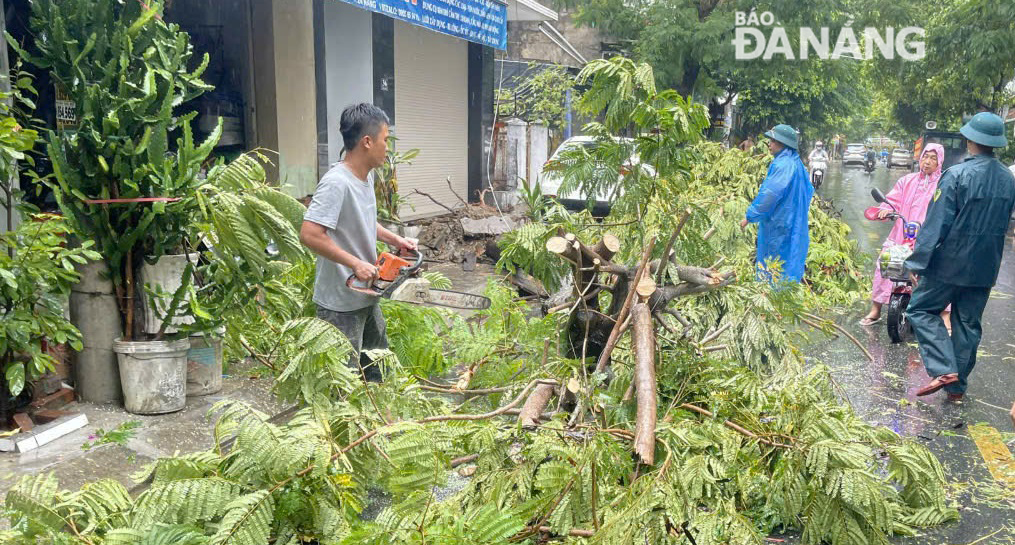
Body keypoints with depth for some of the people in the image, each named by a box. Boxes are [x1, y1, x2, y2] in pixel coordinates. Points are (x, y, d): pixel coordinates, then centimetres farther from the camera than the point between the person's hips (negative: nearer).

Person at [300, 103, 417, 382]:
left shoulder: (367, 176, 6)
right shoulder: (336, 183, -23)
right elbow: (310, 234, -30)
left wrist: (394, 239, 9)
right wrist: (356, 264, -27)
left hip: (366, 296, 10)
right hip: (341, 303, -10)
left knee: (377, 367, 24)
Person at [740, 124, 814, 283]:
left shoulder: (782, 165, -21)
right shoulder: (797, 163, 9)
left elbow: (769, 194, -26)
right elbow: (808, 191, 19)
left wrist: (749, 217, -18)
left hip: (778, 227, -10)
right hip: (795, 226, 10)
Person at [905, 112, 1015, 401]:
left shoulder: (957, 175, -17)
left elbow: (936, 224, -18)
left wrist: (918, 262, -13)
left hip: (950, 263, -6)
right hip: (986, 268, 6)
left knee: (921, 310, 8)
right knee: (968, 324, 14)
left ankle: (944, 369, -7)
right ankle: (957, 386, 23)